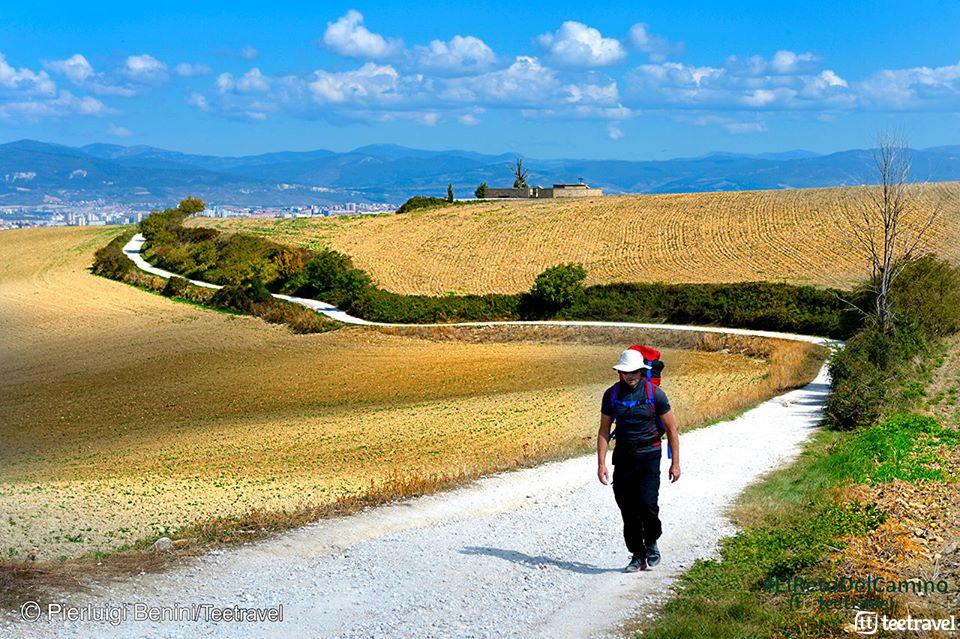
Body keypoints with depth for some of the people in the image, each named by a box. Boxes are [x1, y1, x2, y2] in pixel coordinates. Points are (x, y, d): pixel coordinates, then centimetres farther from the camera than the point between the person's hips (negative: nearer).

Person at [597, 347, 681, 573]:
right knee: (628, 509, 3)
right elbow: (604, 431, 7)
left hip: (648, 456, -3)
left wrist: (675, 463, -1)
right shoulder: (612, 394, 2)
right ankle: (638, 556, 15)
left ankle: (651, 543, 11)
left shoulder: (655, 393, -5)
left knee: (647, 503, -16)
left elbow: (671, 429, 2)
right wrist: (601, 464, -1)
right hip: (623, 457, 3)